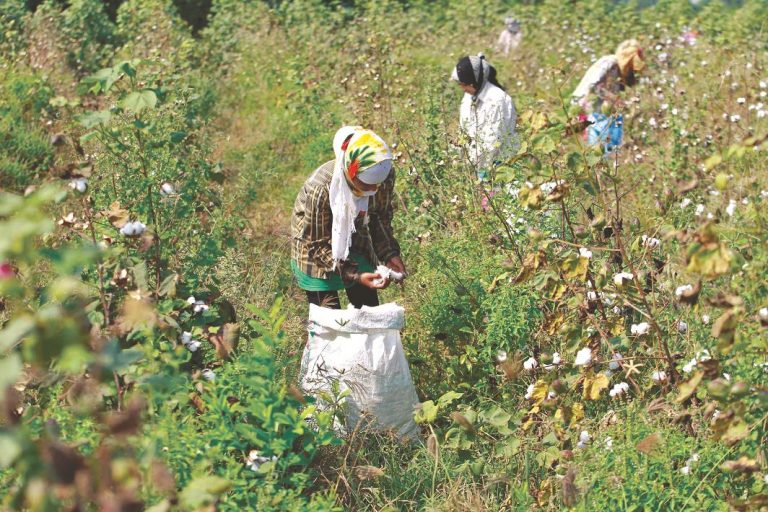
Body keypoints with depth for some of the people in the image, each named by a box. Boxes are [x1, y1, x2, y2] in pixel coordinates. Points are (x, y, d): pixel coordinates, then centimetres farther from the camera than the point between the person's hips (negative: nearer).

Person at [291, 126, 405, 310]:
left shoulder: (385, 176, -23)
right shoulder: (320, 189, -36)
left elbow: (380, 218, -2)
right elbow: (317, 245, -23)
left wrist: (390, 254, -16)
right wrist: (354, 275, -32)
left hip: (355, 241, 5)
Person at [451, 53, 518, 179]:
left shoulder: (497, 99, -21)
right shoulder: (470, 96, 4)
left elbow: (494, 139, -20)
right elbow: (464, 128, 10)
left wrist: (484, 168, -16)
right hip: (478, 161, 7)